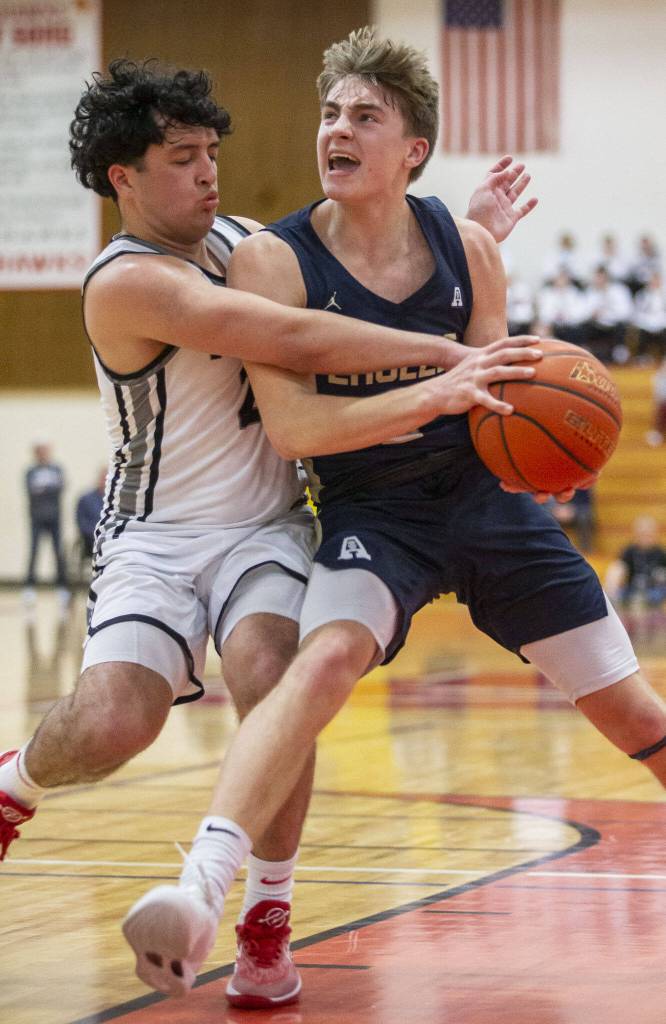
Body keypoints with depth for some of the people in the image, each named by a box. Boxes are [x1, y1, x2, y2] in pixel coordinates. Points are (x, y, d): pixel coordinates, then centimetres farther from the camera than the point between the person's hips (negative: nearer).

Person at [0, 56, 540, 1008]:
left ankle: (265, 921, -9)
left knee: (271, 679, -25)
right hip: (158, 535, -5)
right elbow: (295, 339, -29)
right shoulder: (126, 283, -19)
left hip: (268, 526, 5)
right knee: (112, 722, -25)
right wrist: (452, 356, -32)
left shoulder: (233, 237, 6)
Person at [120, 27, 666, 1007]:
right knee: (326, 658, -34)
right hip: (370, 513, -4)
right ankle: (199, 894, -45)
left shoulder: (466, 248, -3)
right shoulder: (273, 261, -13)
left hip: (485, 498, 4)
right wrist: (436, 393, -31)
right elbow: (291, 425, -22)